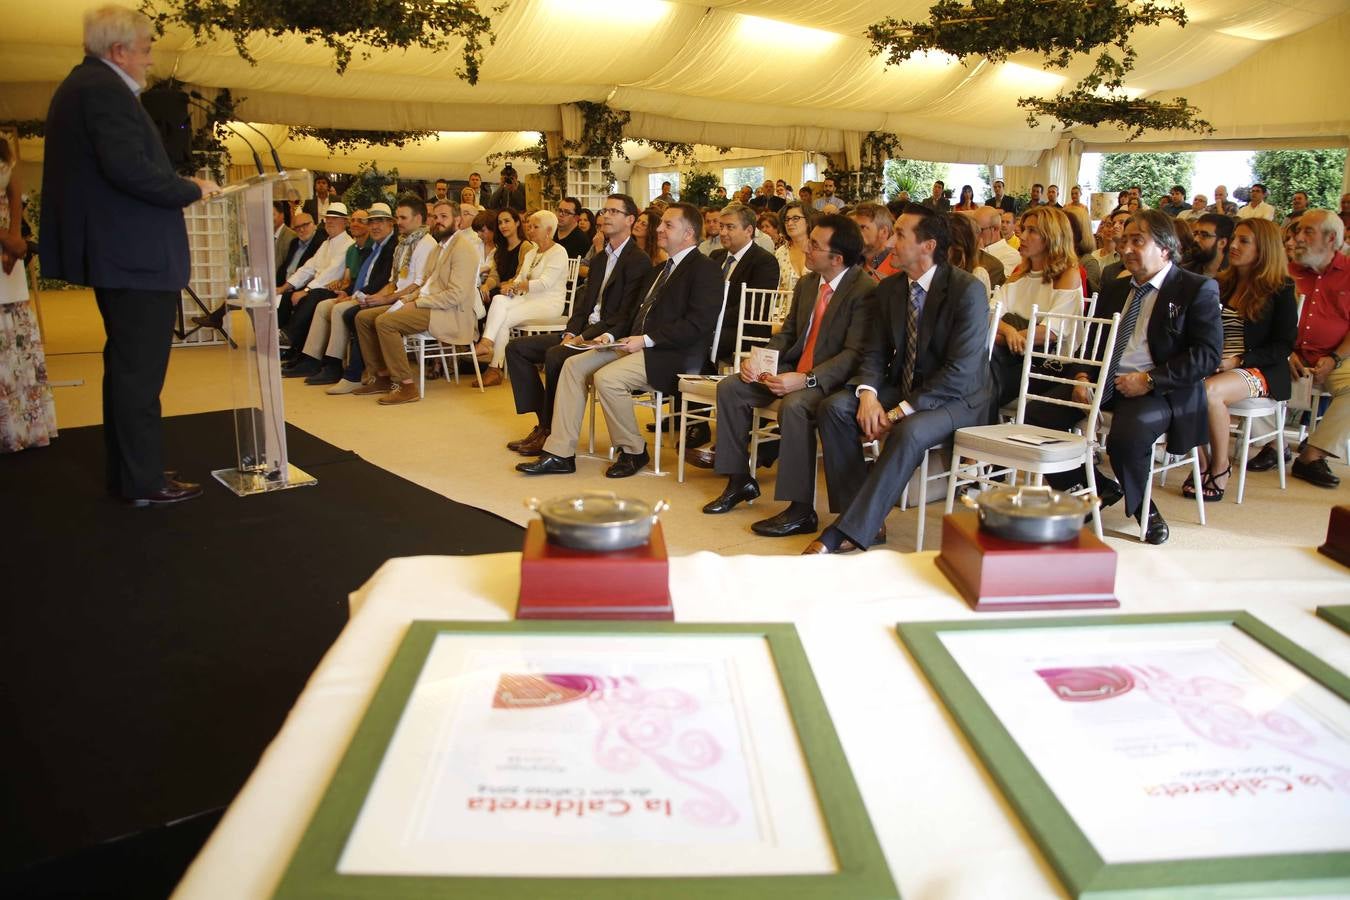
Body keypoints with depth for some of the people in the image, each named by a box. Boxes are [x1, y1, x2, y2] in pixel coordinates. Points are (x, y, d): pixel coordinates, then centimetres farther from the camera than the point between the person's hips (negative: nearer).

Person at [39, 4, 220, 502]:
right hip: (138, 256, -11)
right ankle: (143, 482, 3)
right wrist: (191, 189, -12)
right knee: (140, 371, -5)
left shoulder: (80, 85, 19)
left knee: (126, 366, 18)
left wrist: (177, 185, 13)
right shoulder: (104, 88, -14)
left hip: (113, 253, 11)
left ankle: (124, 472, 27)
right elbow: (130, 168, -25)